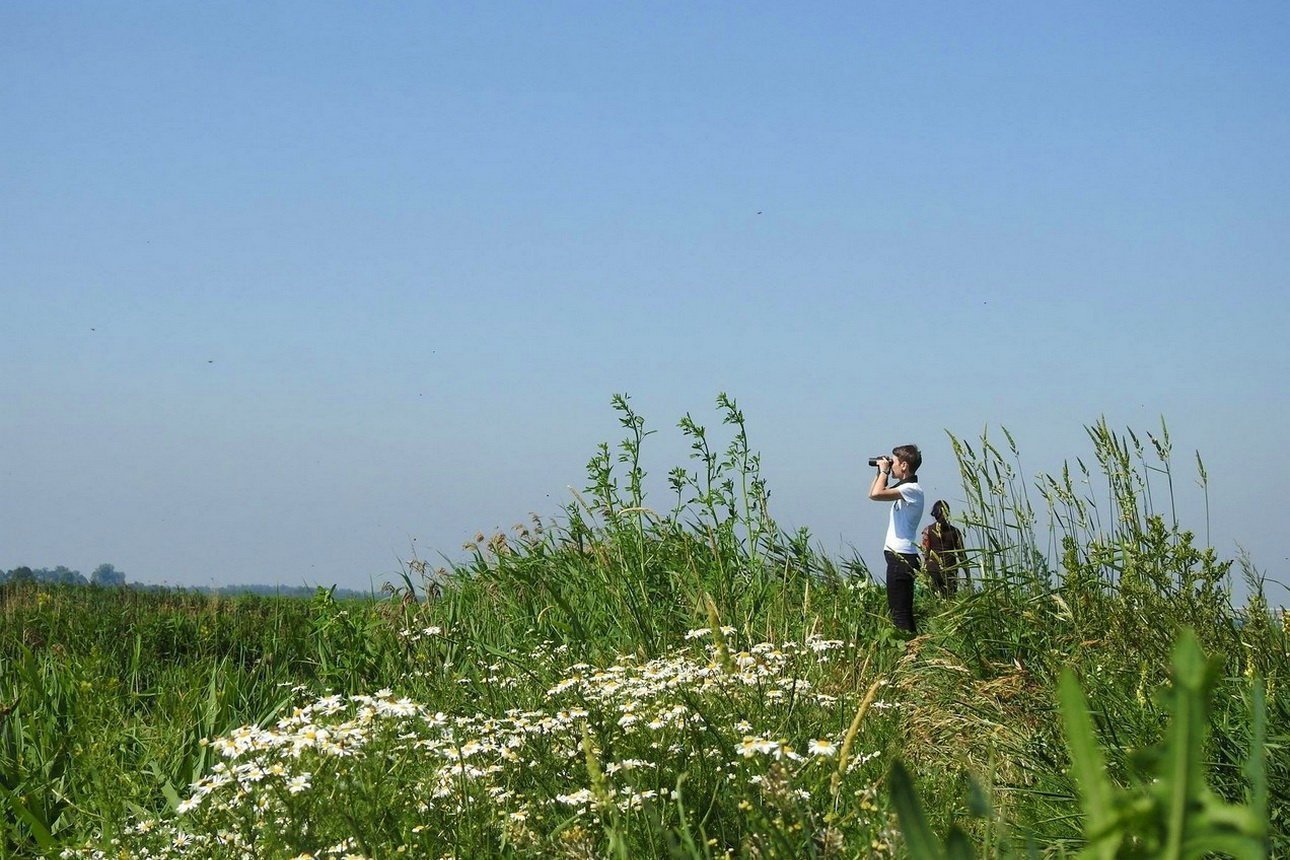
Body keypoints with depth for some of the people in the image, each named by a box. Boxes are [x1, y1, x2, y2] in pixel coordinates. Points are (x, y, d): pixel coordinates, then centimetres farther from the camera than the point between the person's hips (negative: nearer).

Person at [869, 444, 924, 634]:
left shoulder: (912, 489, -14)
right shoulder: (903, 487, 17)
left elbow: (876, 494, -26)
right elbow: (873, 493, 29)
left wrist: (884, 471, -11)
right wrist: (881, 473, 18)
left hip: (902, 559, -10)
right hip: (897, 556, 10)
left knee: (899, 611, -12)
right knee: (901, 610, 12)